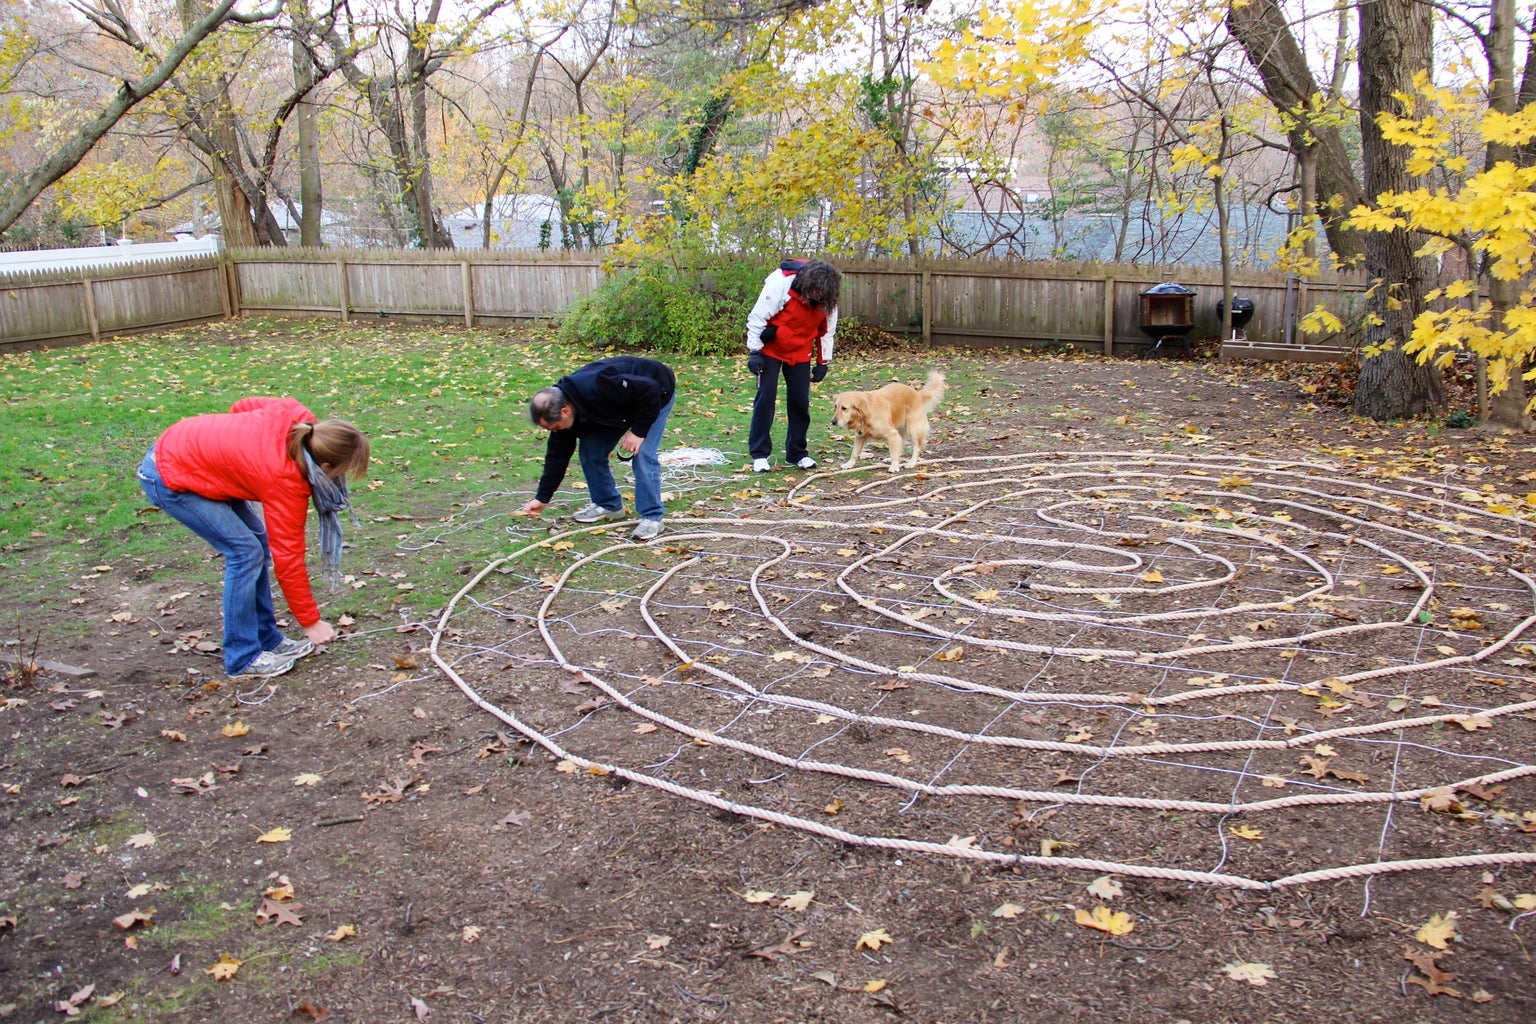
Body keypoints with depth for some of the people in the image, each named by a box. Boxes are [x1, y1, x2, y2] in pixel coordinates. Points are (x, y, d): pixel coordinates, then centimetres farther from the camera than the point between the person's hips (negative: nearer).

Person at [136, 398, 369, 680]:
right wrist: (311, 621, -9)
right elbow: (288, 557, -19)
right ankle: (243, 657, -1)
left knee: (258, 541, 7)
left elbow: (242, 407, 4)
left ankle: (268, 639, 16)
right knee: (245, 551, -12)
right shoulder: (286, 482, -28)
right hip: (167, 479, -9)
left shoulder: (295, 418, -15)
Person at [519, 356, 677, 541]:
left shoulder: (596, 388, -42)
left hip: (656, 394, -7)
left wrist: (638, 431, -29)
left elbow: (649, 390, -35)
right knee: (590, 449, 0)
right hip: (622, 401, 8)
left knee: (642, 455, -21)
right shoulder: (559, 406, -15)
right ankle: (608, 505, 15)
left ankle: (652, 517, -11)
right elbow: (557, 454, -5)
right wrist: (541, 498, -3)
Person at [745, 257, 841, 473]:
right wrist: (755, 351, -19)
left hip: (800, 352, 4)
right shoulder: (781, 283, -27)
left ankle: (797, 452, 17)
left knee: (800, 401, 4)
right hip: (770, 349, -4)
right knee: (766, 397, -6)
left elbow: (827, 330, 4)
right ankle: (759, 454, 2)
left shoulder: (828, 298, -12)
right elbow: (757, 317, -21)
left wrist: (823, 362, 5)